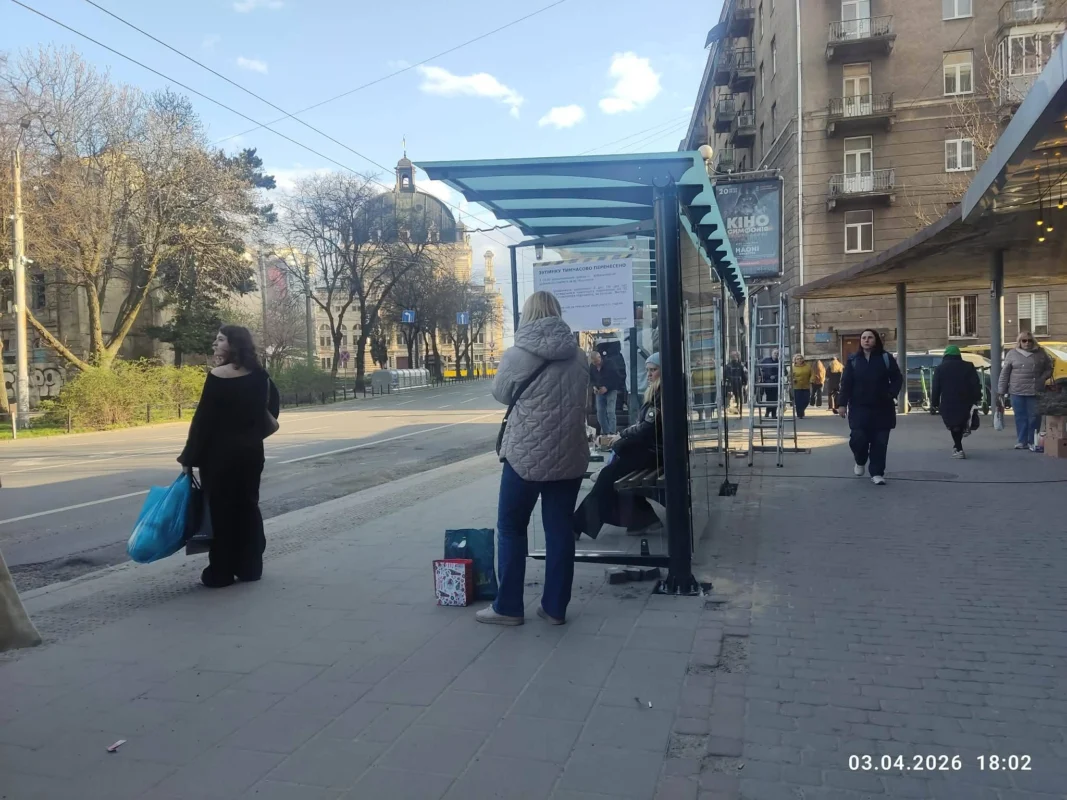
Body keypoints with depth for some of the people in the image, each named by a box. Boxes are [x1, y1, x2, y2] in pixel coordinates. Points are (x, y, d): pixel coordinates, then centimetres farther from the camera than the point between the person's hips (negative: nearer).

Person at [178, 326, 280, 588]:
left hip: (220, 452, -5)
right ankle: (250, 567, 18)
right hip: (251, 450, 5)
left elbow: (203, 418, -14)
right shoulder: (259, 375, 3)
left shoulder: (218, 376, -14)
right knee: (248, 506, 12)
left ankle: (221, 573, 9)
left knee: (221, 509, 2)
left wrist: (189, 456, -8)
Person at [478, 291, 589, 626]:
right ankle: (555, 607, 18)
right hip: (570, 455, 4)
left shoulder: (517, 355, -11)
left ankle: (508, 606, 16)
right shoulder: (578, 356, 0)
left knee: (511, 527, 10)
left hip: (526, 454, -3)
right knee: (560, 529, 10)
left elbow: (500, 393, 5)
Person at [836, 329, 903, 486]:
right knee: (858, 438, -10)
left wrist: (891, 395, -11)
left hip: (882, 408, 0)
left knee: (880, 441, 1)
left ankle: (877, 473, 11)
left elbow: (897, 379, 5)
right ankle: (860, 461, 21)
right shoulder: (853, 360, 3)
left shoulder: (886, 358, 1)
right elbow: (846, 383, 1)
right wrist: (842, 403, -6)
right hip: (859, 408, 0)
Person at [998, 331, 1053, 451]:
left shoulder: (1040, 354, 6)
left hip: (1035, 392, 0)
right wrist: (1001, 391, 0)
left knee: (1034, 417, 2)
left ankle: (1032, 441, 12)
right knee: (1020, 417, 4)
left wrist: (1042, 379, -4)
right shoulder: (1012, 354, 3)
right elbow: (1004, 374, 3)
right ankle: (1021, 441, 11)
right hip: (1017, 392, 0)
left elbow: (1048, 369, 14)